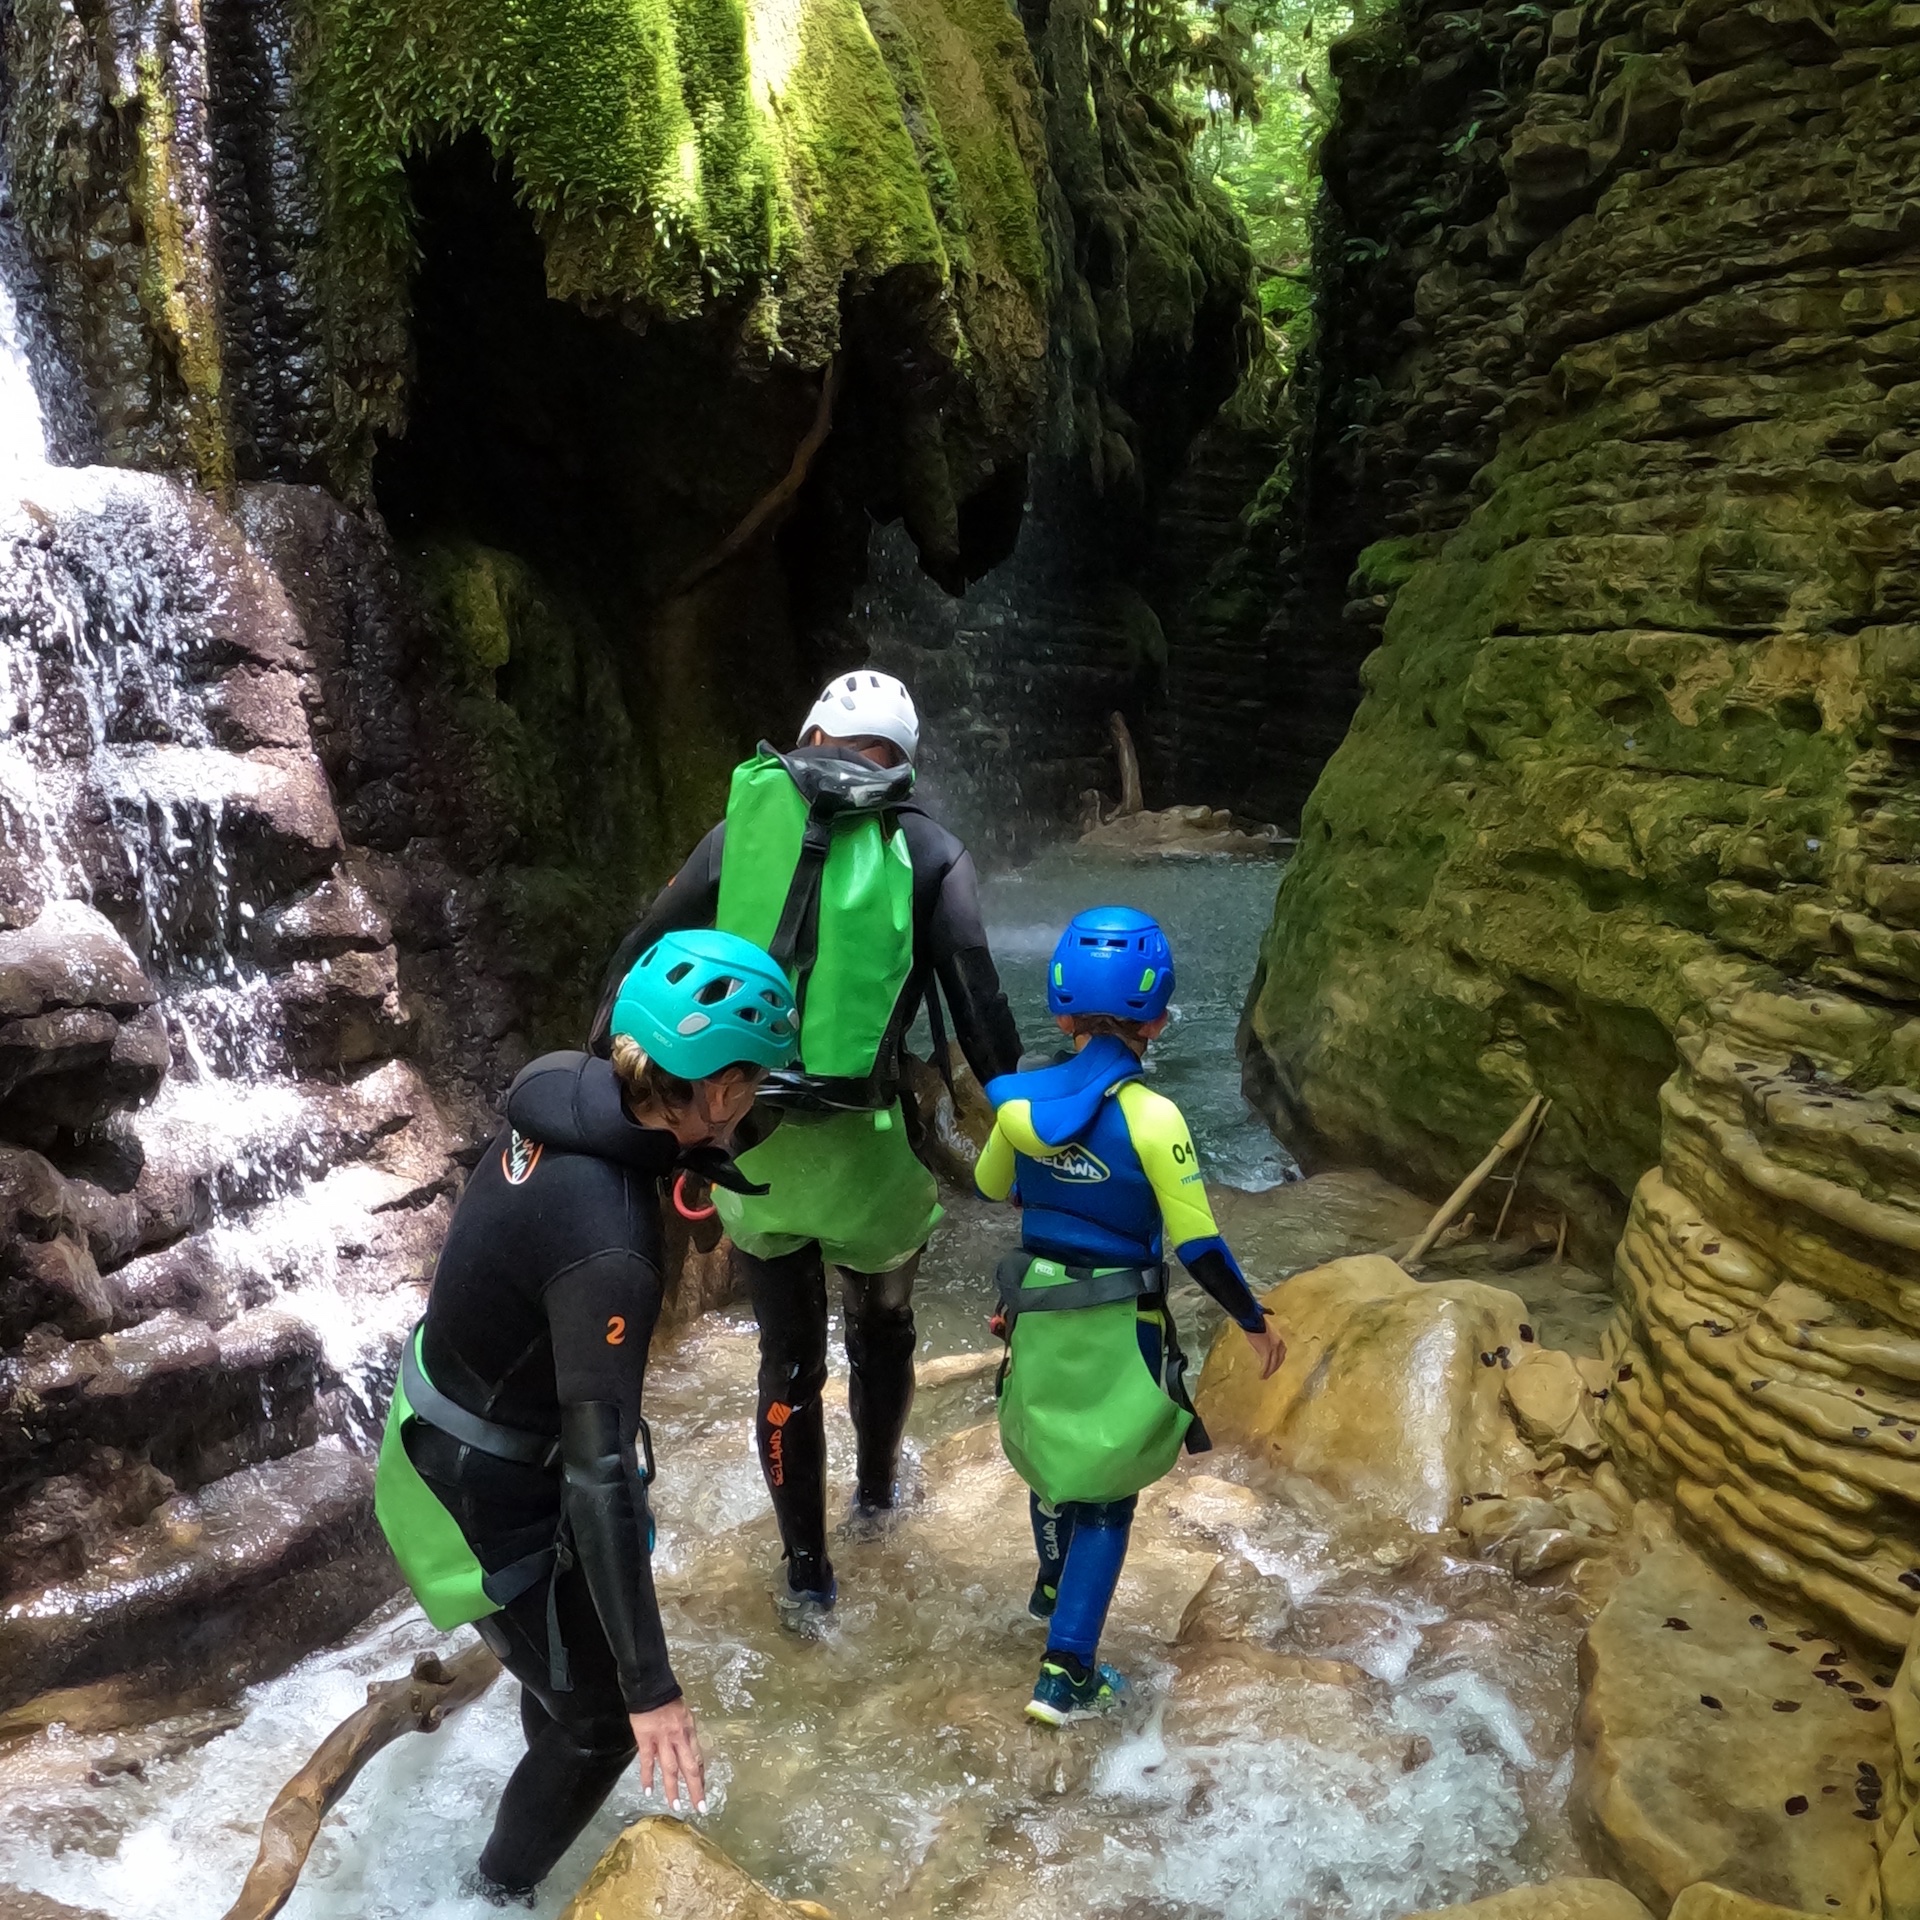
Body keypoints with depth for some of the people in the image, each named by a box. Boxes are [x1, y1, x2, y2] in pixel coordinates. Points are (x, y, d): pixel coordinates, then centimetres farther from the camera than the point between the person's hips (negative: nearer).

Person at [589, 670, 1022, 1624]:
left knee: (789, 1359, 18)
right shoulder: (930, 851, 0)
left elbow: (640, 960, 4)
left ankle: (804, 1573, 29)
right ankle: (876, 1490, 50)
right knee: (881, 1328, 27)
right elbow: (979, 1007, -8)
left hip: (749, 1145, 1)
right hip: (864, 1151, -1)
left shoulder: (742, 826, 5)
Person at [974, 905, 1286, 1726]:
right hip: (1118, 1328, -4)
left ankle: (1055, 1587, 53)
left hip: (1037, 1312, 5)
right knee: (1106, 1496, 11)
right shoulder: (1152, 1118, -23)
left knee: (1053, 1456, 28)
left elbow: (993, 1186, 9)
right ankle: (1064, 1673, 9)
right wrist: (1255, 1322, -3)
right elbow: (1199, 1248, -18)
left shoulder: (1019, 1101, -10)